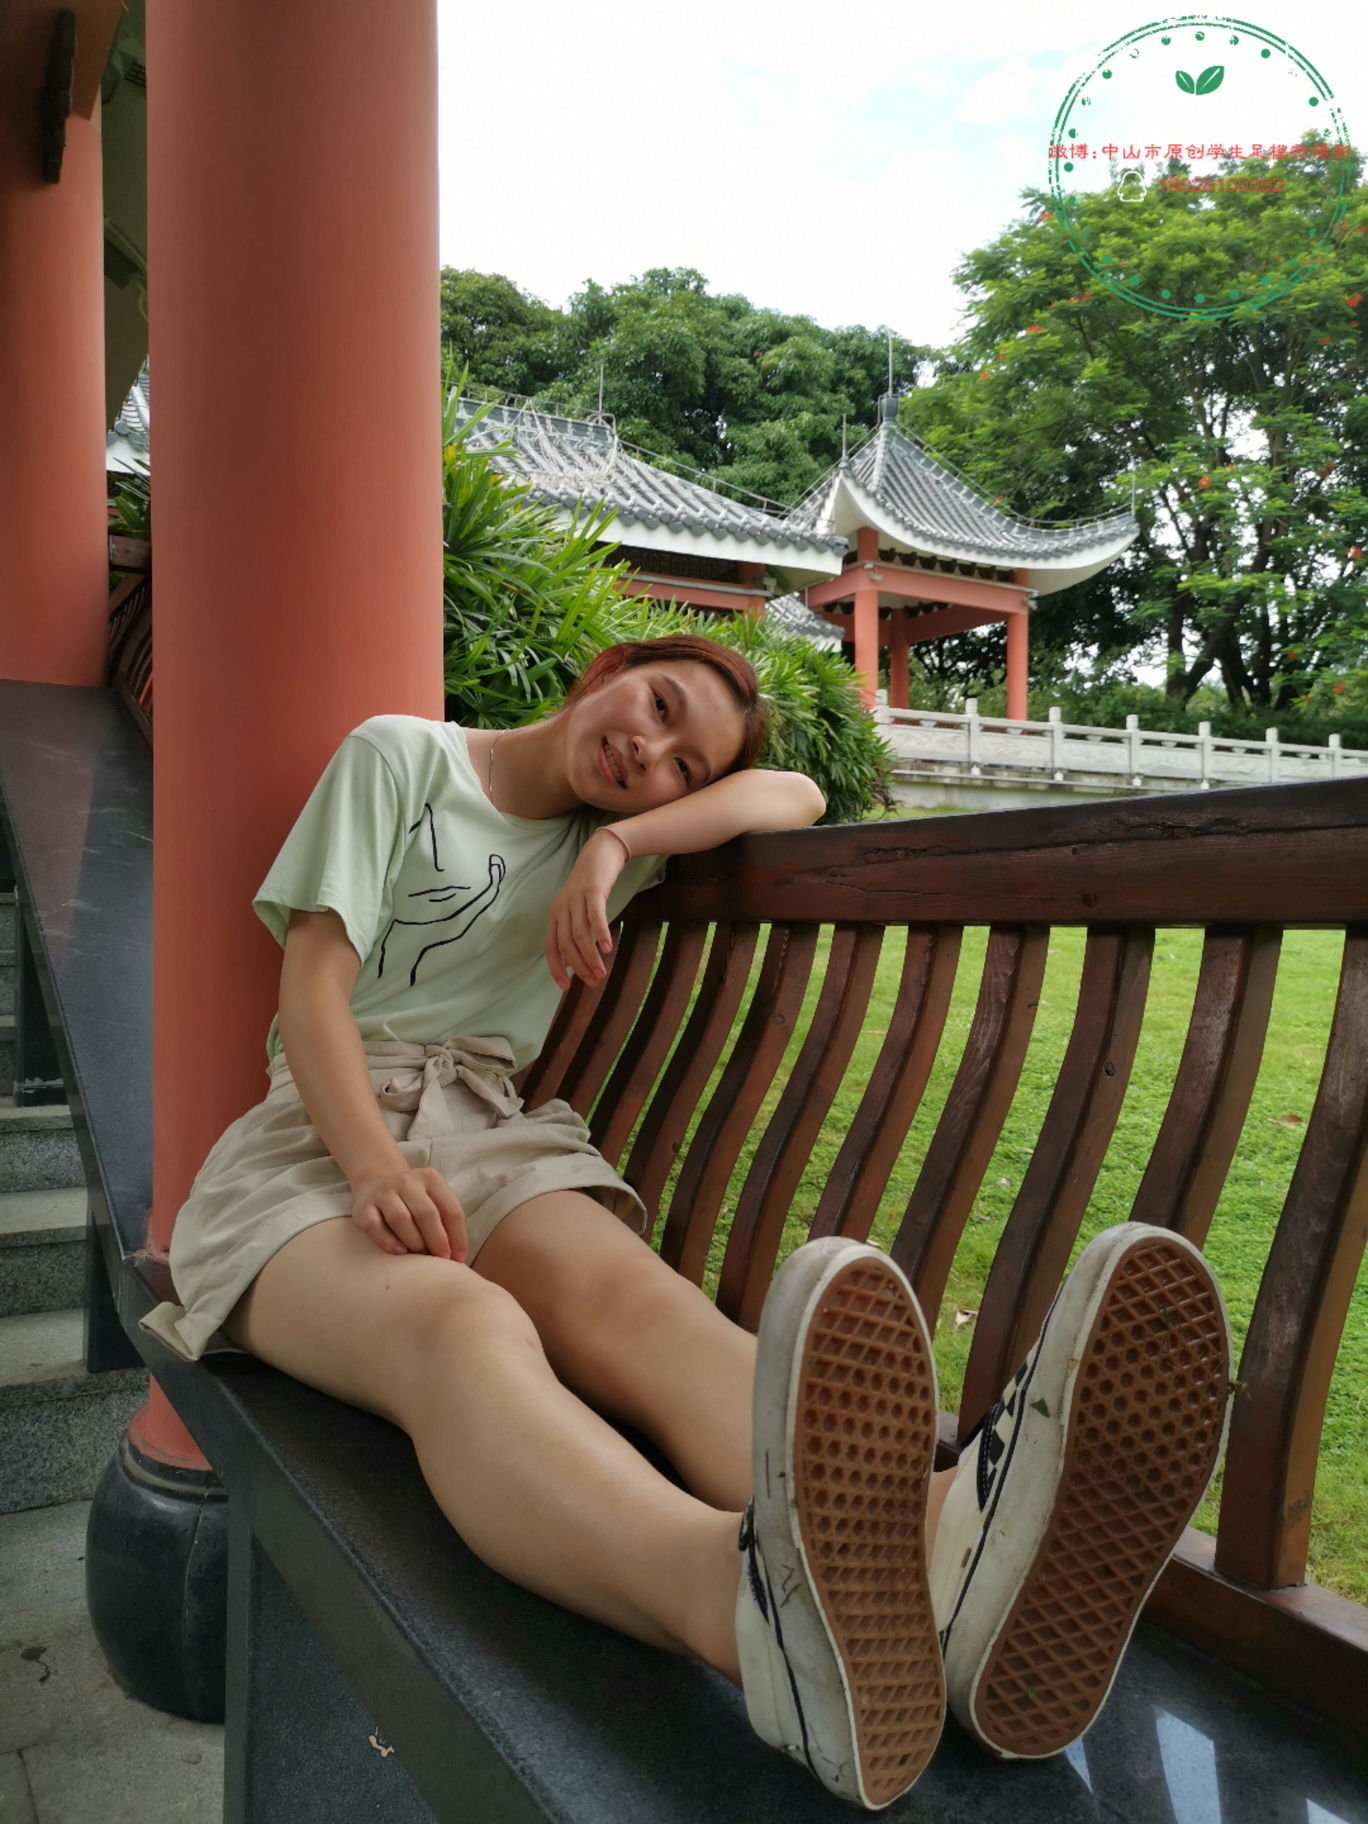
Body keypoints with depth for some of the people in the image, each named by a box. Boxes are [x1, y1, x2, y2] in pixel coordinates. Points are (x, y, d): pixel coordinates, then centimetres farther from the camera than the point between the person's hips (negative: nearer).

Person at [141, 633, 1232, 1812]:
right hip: (320, 1135, -3)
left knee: (636, 1298, -33)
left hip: (494, 1133, 3)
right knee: (460, 1320, -39)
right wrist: (377, 1166, -20)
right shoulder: (398, 755, 7)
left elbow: (796, 798, 7)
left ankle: (951, 1534, -64)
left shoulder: (615, 837, 19)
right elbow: (314, 979, -3)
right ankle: (750, 1590, -71)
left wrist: (619, 839, -8)